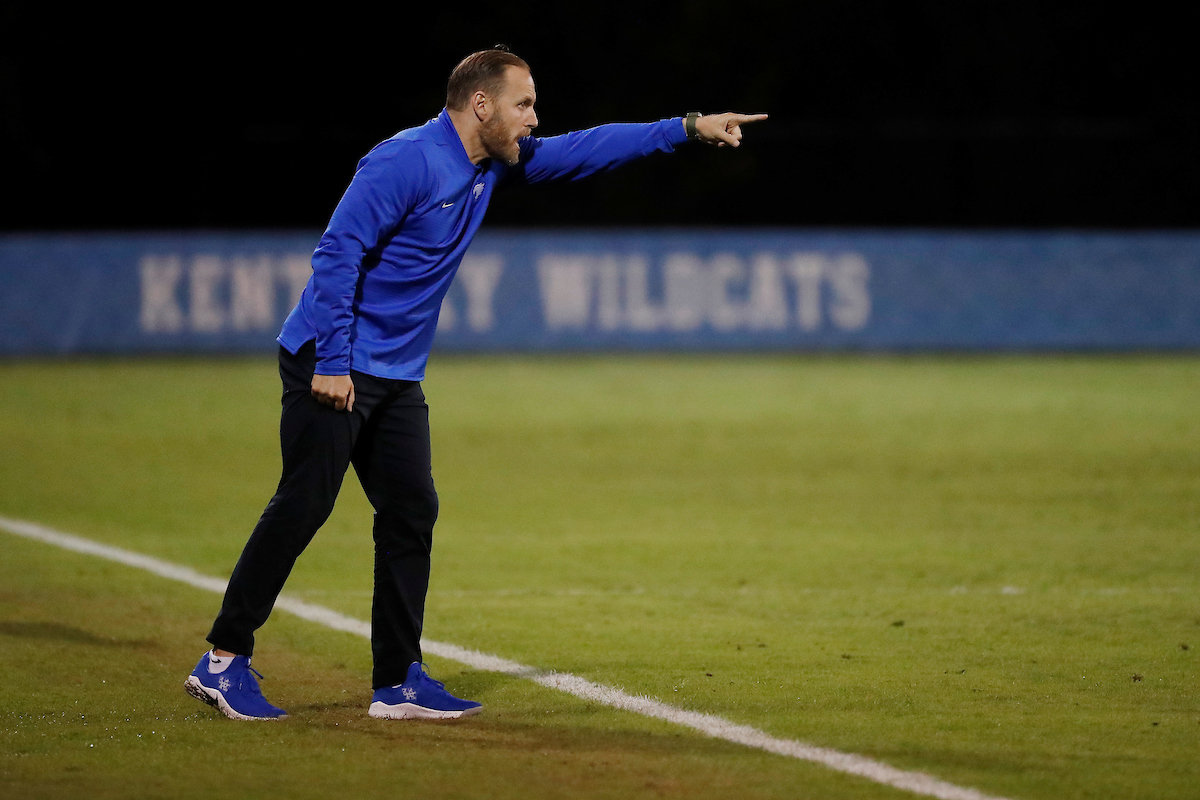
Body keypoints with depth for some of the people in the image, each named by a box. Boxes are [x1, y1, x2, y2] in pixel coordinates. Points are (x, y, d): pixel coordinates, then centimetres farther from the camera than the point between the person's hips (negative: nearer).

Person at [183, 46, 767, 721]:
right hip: (331, 365, -9)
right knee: (303, 506, -12)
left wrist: (689, 129, 13)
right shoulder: (407, 162, -18)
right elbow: (338, 253, -21)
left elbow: (583, 151, 17)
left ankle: (398, 682, 9)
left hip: (397, 375, 9)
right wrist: (332, 363, -23)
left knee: (412, 513, 5)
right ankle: (224, 661, -7)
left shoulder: (493, 166, 9)